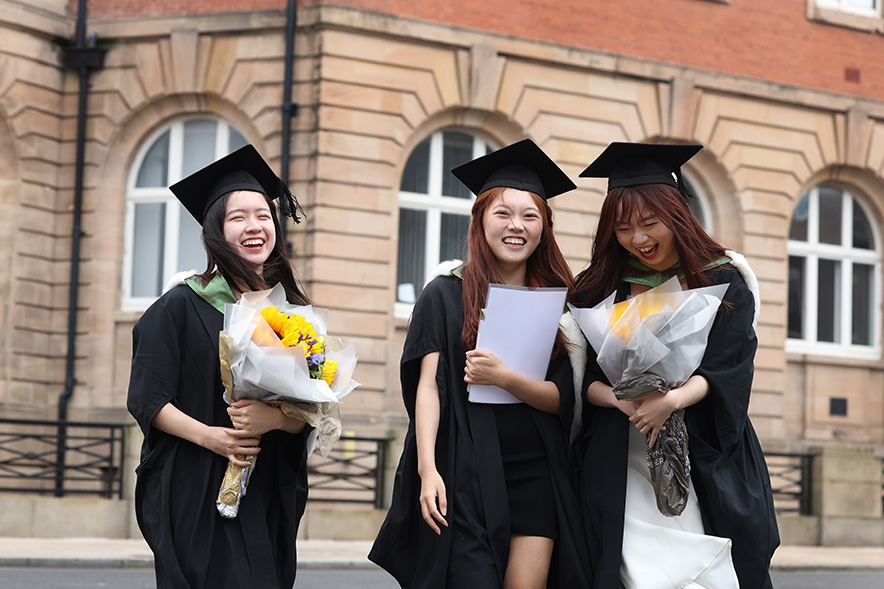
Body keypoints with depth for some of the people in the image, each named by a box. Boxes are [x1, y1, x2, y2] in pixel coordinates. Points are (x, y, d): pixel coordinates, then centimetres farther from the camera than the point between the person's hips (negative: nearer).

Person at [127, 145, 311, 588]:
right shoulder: (183, 306, 0)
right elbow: (146, 400, -4)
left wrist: (276, 418, -17)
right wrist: (207, 435, -19)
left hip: (268, 497, 3)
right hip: (196, 496, -3)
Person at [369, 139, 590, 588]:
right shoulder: (446, 295, 4)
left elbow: (560, 399, 3)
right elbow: (428, 385, -3)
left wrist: (505, 378, -17)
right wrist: (427, 468, -15)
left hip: (537, 480, 2)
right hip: (466, 479, -2)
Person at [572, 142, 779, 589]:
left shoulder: (723, 283, 4)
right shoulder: (598, 289, 10)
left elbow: (726, 371, -6)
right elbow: (585, 378, 4)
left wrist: (672, 400, -25)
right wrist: (624, 400, -17)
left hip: (707, 463, -1)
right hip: (623, 464, 1)